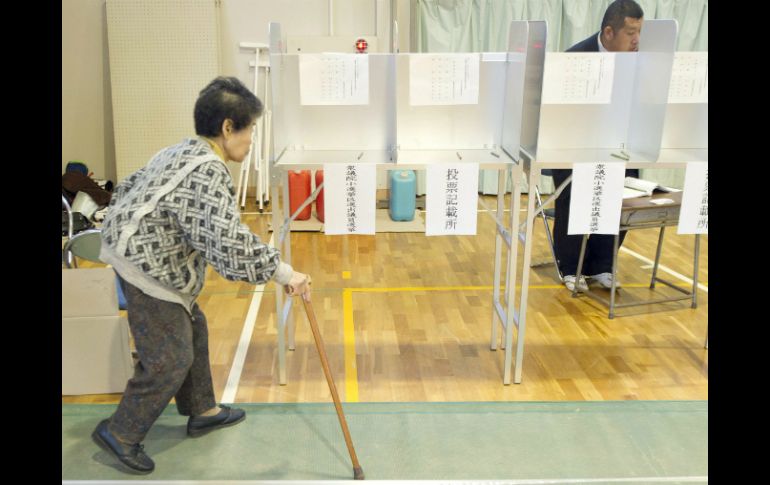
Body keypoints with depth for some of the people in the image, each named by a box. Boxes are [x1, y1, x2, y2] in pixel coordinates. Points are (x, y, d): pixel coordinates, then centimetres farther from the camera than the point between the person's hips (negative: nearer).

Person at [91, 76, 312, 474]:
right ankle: (121, 433, 14)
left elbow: (127, 187, 17)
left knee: (192, 331, 19)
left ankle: (201, 412, 34)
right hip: (148, 268, -10)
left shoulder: (182, 152, 8)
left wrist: (122, 232, 29)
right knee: (170, 357, -2)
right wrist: (284, 274, -25)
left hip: (144, 259, 11)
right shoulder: (208, 172, -24)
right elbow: (231, 243, -32)